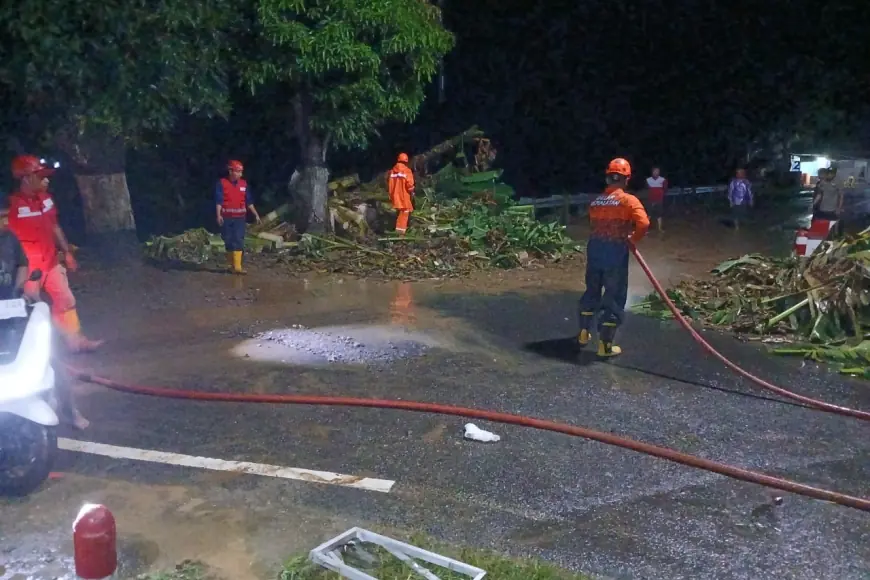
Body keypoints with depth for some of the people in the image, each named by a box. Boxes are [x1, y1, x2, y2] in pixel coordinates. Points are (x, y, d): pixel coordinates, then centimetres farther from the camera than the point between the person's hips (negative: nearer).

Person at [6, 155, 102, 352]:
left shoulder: (45, 198, 3)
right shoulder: (12, 205, -19)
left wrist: (67, 252, 16)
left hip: (51, 262, 7)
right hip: (29, 268, -7)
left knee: (66, 301, 13)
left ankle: (76, 340, 25)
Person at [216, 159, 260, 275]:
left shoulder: (244, 184, 7)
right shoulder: (222, 183, -4)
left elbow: (249, 201, 13)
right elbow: (218, 201, -10)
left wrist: (256, 214, 10)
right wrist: (218, 215, -22)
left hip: (239, 218, 2)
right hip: (226, 218, -2)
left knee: (238, 241, -8)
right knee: (229, 242, 7)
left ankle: (237, 267, -12)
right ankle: (231, 265, 20)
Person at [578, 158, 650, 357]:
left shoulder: (595, 201, 8)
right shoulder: (628, 200, -10)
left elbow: (594, 225, 12)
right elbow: (644, 224, -21)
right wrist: (633, 240, -5)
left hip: (594, 249, 6)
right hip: (616, 252, -6)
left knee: (592, 290, 22)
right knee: (614, 297, 3)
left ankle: (584, 333, 32)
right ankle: (605, 345, 5)